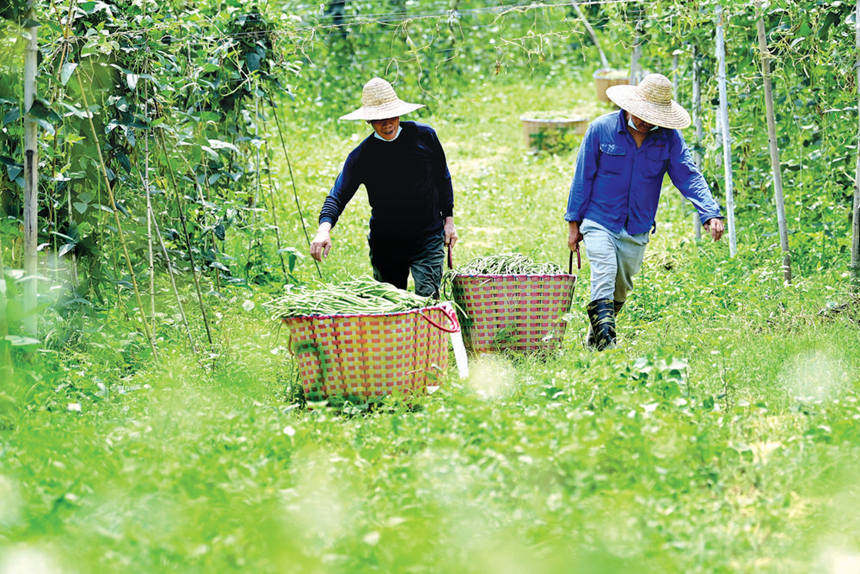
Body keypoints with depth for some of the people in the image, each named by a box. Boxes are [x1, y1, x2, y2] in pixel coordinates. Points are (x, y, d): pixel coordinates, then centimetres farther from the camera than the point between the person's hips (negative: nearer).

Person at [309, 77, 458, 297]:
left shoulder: (424, 136, -4)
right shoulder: (362, 155, -8)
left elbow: (442, 178, 11)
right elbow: (338, 195, -15)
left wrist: (448, 218, 9)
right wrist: (324, 228, -33)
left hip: (428, 238, -1)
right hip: (385, 243, 1)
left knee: (427, 299, -14)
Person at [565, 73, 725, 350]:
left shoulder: (669, 137, -5)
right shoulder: (601, 129, -9)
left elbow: (689, 176, -10)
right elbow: (583, 177, -2)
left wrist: (710, 213, -26)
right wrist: (574, 222, -1)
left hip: (637, 229, 3)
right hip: (599, 221, -3)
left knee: (621, 288, 13)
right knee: (604, 277, -21)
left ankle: (594, 337, 32)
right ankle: (605, 340, -27)